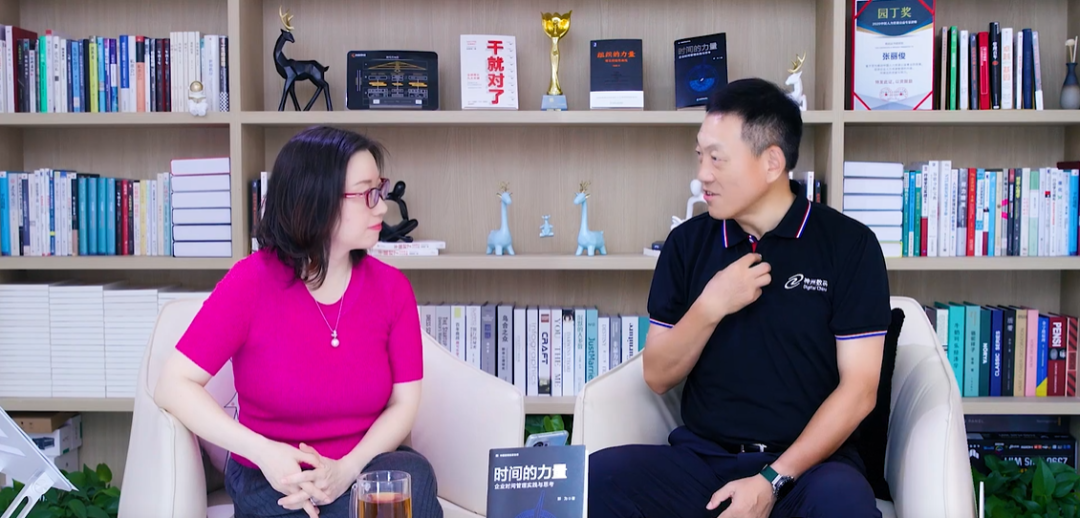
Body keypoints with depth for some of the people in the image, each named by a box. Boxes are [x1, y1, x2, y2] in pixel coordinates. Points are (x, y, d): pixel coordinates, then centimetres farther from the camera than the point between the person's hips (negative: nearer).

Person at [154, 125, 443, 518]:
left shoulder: (392, 287, 0)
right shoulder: (251, 282, -10)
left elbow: (404, 402, -2)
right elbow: (174, 386, -11)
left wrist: (348, 468, -20)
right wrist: (262, 452, -23)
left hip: (365, 471, 4)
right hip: (272, 483, -3)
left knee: (412, 474, -32)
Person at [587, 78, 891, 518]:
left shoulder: (848, 245, -1)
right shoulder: (688, 243, 8)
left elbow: (858, 388, -6)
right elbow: (657, 377, 7)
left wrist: (772, 481, -15)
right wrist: (710, 308, -11)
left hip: (807, 461, -2)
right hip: (701, 456, 3)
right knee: (595, 479, -25)